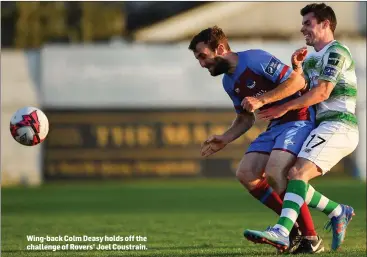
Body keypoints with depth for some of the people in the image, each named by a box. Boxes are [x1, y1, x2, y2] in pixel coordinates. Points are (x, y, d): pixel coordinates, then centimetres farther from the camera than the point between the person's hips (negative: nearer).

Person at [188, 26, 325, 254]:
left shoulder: (255, 59, -17)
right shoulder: (229, 82, 11)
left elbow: (297, 79, -21)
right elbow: (245, 118, 22)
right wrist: (225, 139, 6)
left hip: (298, 120, -9)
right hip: (276, 125, 9)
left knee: (273, 174, -26)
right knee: (245, 174, -3)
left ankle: (311, 238, -16)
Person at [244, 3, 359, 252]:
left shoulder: (336, 52, -6)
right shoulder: (312, 58, 24)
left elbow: (322, 92, -15)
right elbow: (298, 89, 18)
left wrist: (284, 108, -12)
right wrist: (296, 68, 1)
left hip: (338, 125, -10)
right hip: (325, 127, 10)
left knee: (298, 173, -26)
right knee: (294, 177, 1)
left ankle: (282, 232, -41)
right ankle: (339, 213, 11)